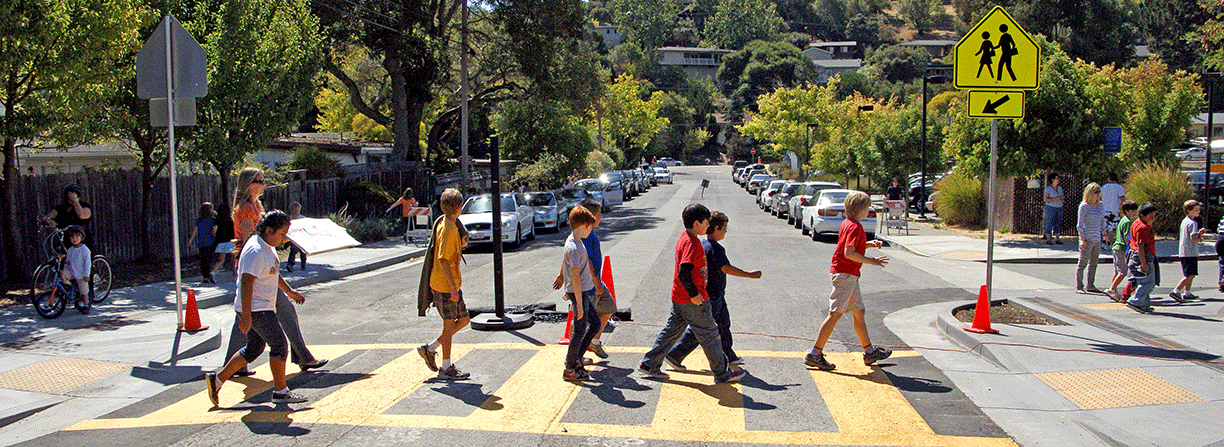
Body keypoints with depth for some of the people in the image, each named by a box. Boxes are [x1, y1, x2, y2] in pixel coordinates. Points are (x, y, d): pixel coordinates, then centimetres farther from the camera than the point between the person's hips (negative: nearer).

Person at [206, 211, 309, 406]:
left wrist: (289, 291, 29)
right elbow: (246, 284, -26)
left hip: (263, 308, 10)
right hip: (256, 309, -10)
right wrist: (245, 317, -27)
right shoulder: (256, 251, -21)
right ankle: (280, 391, 6)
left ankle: (217, 379, 21)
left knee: (254, 349, 15)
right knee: (279, 346, -4)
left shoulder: (267, 247, 12)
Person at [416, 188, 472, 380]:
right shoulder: (448, 229, -19)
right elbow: (443, 259, -23)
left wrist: (460, 244, 4)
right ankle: (446, 368, 10)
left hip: (451, 283, 10)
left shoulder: (446, 224, 12)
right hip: (444, 285, -10)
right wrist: (453, 287, -23)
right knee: (449, 325, 0)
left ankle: (430, 348, 19)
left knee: (463, 319, 14)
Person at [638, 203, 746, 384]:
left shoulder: (685, 238, 11)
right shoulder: (692, 243, -21)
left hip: (679, 297, 10)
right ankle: (723, 374, 11)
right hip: (693, 300, -10)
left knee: (672, 330, 16)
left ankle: (649, 364, 19)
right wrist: (694, 294, -23)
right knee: (710, 334, 1)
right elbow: (684, 271, -29)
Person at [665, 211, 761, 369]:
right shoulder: (715, 248, -22)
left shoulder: (702, 244, 7)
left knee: (724, 324, 20)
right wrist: (749, 275, -28)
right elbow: (726, 268, -31)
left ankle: (729, 357, 31)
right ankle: (674, 355, 5)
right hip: (712, 297, -10)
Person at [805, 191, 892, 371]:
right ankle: (815, 354, -7)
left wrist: (868, 244, 19)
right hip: (845, 274, -10)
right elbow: (849, 253, -26)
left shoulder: (846, 224, 14)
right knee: (835, 314, -9)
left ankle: (870, 352, 26)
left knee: (860, 312, 16)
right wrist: (871, 261, -19)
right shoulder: (855, 227, -16)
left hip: (849, 275, 10)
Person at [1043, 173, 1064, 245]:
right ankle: (1047, 240, -2)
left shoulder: (1060, 188, 10)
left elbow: (1062, 197, 15)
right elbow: (1045, 199, -12)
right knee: (1049, 224, -5)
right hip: (1051, 208, -6)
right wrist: (1055, 199, -19)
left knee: (1058, 224, 6)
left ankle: (1057, 239, 10)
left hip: (1059, 208, 6)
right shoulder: (1048, 188, -7)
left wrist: (1060, 198, -9)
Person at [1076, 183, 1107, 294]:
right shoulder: (1084, 206, -6)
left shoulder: (1100, 206, 13)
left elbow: (1102, 222, 23)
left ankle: (1091, 285, 18)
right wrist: (1082, 239, -14)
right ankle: (1079, 287, -2)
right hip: (1087, 238, -7)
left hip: (1097, 239, 7)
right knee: (1082, 263, -5)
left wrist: (1104, 235, 15)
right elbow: (1080, 224, -8)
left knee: (1093, 263, 11)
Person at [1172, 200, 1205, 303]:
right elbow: (1193, 239, -23)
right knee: (1190, 275, -9)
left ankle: (1187, 293, 22)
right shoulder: (1192, 223, -14)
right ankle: (1176, 291, -15)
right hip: (1190, 253, -10)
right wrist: (1200, 239, -3)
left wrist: (1199, 233, 13)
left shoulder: (1184, 221, 15)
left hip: (1183, 252, 10)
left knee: (1190, 275, 18)